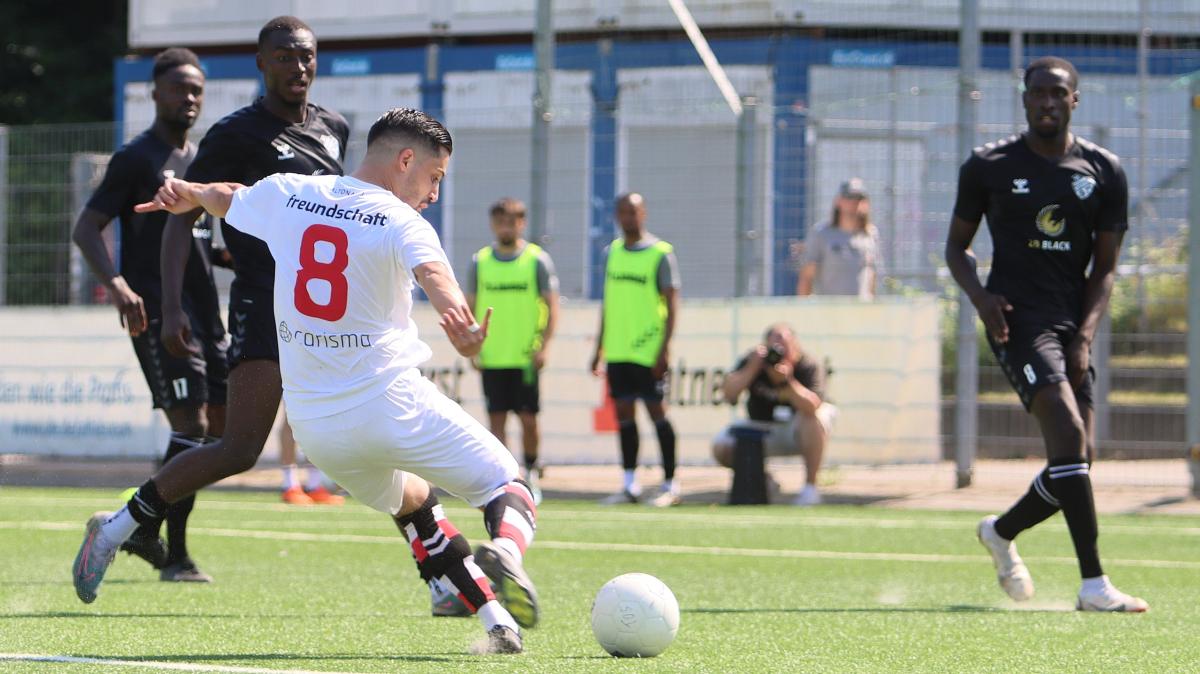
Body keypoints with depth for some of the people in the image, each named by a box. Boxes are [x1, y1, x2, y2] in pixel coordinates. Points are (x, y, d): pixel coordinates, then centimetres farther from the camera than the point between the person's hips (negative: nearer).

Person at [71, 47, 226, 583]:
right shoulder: (137, 158, -5)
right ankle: (175, 557, -11)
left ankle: (145, 528, 19)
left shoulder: (200, 159, 19)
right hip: (157, 313, -9)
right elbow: (86, 227, -11)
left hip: (202, 310, 9)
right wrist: (116, 284, -26)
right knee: (191, 425, -15)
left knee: (221, 425, 7)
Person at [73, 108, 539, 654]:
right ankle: (504, 550, -31)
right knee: (508, 489, 4)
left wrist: (189, 194, 53)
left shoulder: (286, 195, 8)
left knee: (411, 503, 28)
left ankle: (497, 621, 14)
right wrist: (462, 324, -51)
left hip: (314, 423, 6)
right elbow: (432, 272, -31)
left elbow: (226, 197, 30)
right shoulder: (399, 221, -9)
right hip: (391, 402, -6)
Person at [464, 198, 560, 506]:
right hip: (492, 359, 2)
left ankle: (531, 473, 20)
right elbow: (469, 308, 12)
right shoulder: (480, 261, 7)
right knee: (496, 419, -3)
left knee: (528, 419, -2)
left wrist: (544, 346, -11)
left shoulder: (537, 260, 0)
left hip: (526, 357, -2)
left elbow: (552, 306, -1)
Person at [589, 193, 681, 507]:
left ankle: (670, 484, 0)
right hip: (617, 351, 6)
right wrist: (599, 348, 17)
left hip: (648, 352, -6)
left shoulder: (661, 253, -5)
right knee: (623, 413, 5)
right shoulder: (612, 252, 13)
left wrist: (665, 348, -15)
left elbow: (672, 302, -8)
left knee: (657, 411, -5)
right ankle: (630, 486, 9)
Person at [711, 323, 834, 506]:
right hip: (761, 430, 3)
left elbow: (811, 406, -38)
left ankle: (810, 487, -25)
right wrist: (752, 368, -37)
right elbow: (728, 394, -26)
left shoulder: (809, 366, -22)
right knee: (721, 448, -17)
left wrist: (789, 381, -50)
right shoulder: (752, 361, -14)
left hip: (798, 433, -3)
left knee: (816, 416, -35)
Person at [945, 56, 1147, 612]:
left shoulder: (1104, 171, 8)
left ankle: (1001, 532, 35)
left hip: (1072, 322, 5)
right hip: (1017, 320, -5)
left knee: (1078, 461, 4)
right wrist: (980, 296, -8)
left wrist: (1084, 338, -5)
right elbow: (956, 245, 11)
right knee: (1068, 433, -23)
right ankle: (1094, 585, -26)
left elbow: (1105, 267, 8)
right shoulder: (989, 166, 2)